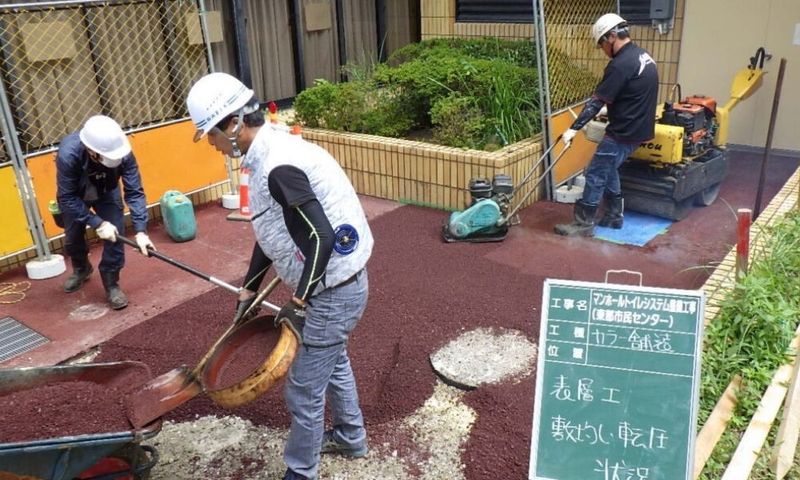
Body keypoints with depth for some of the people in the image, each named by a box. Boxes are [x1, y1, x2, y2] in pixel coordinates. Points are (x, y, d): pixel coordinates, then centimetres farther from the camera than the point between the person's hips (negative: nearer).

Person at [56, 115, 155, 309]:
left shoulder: (122, 153, -37)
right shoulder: (68, 154, -41)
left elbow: (134, 192, -29)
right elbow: (67, 198, -30)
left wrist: (140, 231, -37)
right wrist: (97, 224, -35)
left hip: (106, 192, 1)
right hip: (74, 195, 0)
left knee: (116, 235, -13)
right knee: (73, 238, 12)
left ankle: (111, 284, 7)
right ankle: (81, 269, 45)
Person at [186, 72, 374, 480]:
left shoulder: (278, 167, -26)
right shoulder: (270, 153, 6)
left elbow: (322, 238, -29)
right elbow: (270, 233, 14)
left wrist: (298, 303, -19)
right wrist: (249, 289, 17)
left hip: (332, 292, -10)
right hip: (336, 284, 10)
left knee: (303, 389, 6)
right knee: (333, 363, 28)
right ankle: (350, 437, 50)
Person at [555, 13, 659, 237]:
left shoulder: (620, 65, -21)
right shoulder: (643, 56, 10)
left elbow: (597, 101, -21)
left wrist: (574, 129, -18)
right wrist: (608, 109, 30)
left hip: (623, 133, -10)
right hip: (637, 128, 10)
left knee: (595, 175, -3)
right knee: (608, 170, 20)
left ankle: (584, 224, 4)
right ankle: (614, 215, 27)